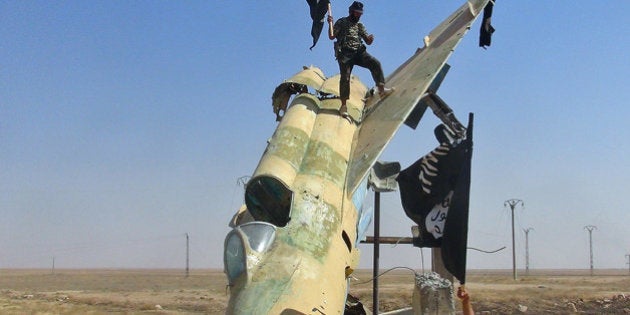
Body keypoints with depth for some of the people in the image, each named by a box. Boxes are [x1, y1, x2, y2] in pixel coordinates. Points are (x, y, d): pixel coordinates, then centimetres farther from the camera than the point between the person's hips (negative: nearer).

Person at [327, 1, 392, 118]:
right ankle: (343, 105, -6)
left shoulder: (360, 26, 20)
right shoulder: (341, 22, 8)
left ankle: (381, 89, -21)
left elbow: (368, 42, 16)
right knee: (345, 78, -11)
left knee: (375, 63, -19)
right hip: (345, 53, -4)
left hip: (359, 52, 4)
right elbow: (331, 36, 1)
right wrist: (330, 23, -12)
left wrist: (371, 38, -8)